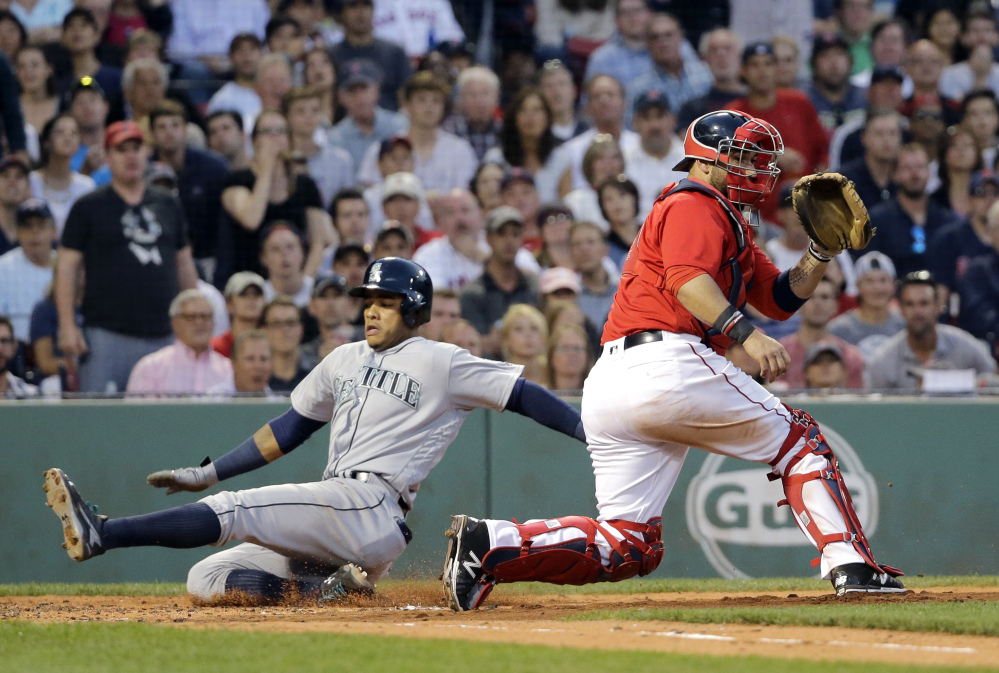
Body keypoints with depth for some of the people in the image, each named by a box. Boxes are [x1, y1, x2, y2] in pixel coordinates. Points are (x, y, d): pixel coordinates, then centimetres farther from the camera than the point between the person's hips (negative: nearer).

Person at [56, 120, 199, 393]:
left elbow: (185, 265, 21)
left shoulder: (169, 205, 15)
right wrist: (67, 326, -9)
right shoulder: (88, 207, 3)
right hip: (108, 337, -4)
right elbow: (67, 267, 0)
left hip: (164, 337, 4)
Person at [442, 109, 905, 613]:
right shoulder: (695, 208, 2)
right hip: (666, 364, -9)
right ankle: (850, 565, -2)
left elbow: (782, 299, 32)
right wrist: (746, 334, -29)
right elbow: (687, 279, -18)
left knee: (627, 547, 2)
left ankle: (492, 542, -13)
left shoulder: (729, 226, 33)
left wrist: (822, 250, 17)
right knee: (796, 438, 6)